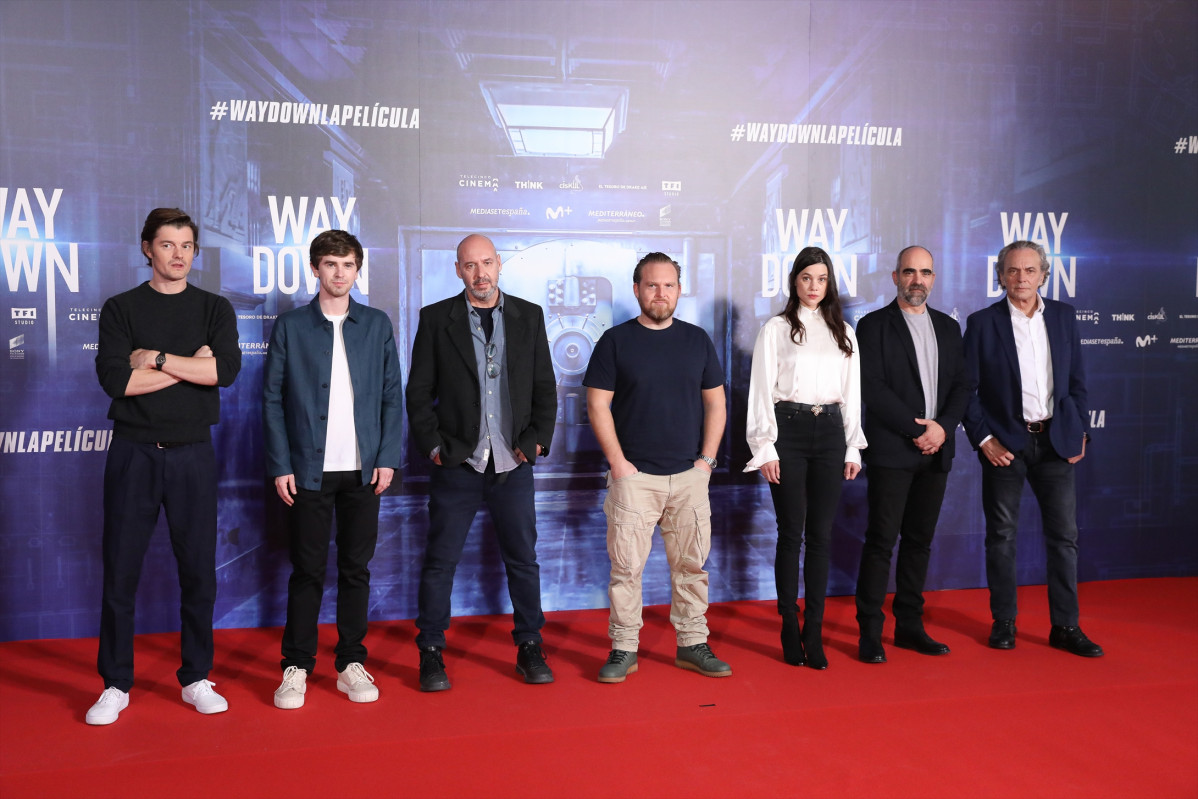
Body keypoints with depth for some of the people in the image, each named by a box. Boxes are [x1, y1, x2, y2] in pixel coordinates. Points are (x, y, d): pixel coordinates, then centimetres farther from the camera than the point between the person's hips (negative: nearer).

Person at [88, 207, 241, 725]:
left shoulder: (215, 309, 9)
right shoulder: (120, 309, 6)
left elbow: (226, 370, -9)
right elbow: (115, 378, -9)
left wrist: (156, 358, -9)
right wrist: (192, 364, -7)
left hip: (192, 453, 1)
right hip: (133, 453, -1)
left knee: (198, 570, 5)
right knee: (120, 570, 3)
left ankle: (196, 678, 18)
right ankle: (116, 685, 16)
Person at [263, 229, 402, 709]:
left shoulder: (377, 325, 8)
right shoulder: (290, 327, 3)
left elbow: (391, 396, 7)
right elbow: (272, 399, 2)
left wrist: (388, 457, -2)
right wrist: (280, 466, -5)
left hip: (363, 470, 2)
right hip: (309, 470, -1)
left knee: (356, 569, 8)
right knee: (307, 571, 3)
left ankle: (352, 664, 19)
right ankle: (296, 667, 15)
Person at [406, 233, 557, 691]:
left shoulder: (529, 316, 7)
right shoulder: (436, 319, 2)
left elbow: (545, 387, 9)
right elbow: (419, 392, 2)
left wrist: (536, 441, -2)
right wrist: (433, 446, -7)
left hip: (513, 463, 2)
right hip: (457, 464, -1)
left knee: (522, 559, 9)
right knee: (440, 561, 5)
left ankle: (530, 649, 23)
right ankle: (431, 654, 18)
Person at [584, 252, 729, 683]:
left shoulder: (697, 339, 9)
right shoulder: (616, 340, 1)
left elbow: (715, 402, 12)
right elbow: (598, 406, -2)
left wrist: (707, 458, 3)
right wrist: (618, 462, -8)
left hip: (689, 474, 3)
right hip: (634, 474, -3)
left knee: (691, 563, 8)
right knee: (626, 564, -2)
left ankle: (692, 644, 20)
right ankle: (624, 648, 10)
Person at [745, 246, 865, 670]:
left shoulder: (842, 331, 13)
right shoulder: (776, 328, 2)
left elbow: (852, 391, 14)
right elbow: (762, 389, -1)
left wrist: (853, 447, 9)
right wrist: (765, 447, -7)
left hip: (830, 431, 3)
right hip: (789, 428, -3)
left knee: (821, 535, 3)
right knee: (791, 533, 0)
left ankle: (814, 632, 11)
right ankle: (790, 631, 10)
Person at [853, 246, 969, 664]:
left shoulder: (948, 327, 15)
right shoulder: (874, 325, -1)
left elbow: (960, 386, 11)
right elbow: (872, 387, -10)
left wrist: (942, 427, -6)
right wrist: (916, 429, -13)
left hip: (936, 452, 5)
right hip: (890, 451, -5)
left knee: (920, 539, 10)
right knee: (881, 540, -4)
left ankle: (909, 625, 19)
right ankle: (870, 631, 3)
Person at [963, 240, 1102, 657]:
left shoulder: (1063, 316, 7)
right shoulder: (983, 323, -3)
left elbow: (1077, 380, 12)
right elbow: (967, 388, -3)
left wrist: (1080, 430, 5)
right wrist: (983, 439, -9)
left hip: (1055, 440, 3)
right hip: (1004, 443, -3)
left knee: (1064, 534, 4)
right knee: (1002, 536, 5)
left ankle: (1065, 626, 14)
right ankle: (1003, 622, 17)